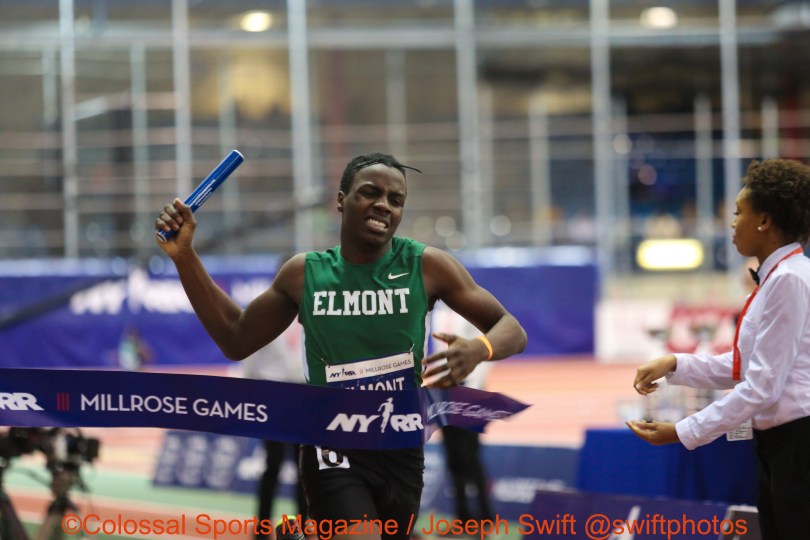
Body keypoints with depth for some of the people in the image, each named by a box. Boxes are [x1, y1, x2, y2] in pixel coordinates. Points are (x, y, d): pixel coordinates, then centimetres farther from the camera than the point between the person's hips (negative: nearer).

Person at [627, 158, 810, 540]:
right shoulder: (778, 277, 11)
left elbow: (762, 384, -21)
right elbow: (746, 367, 15)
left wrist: (683, 433, -16)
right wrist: (675, 365, 5)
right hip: (777, 443, 10)